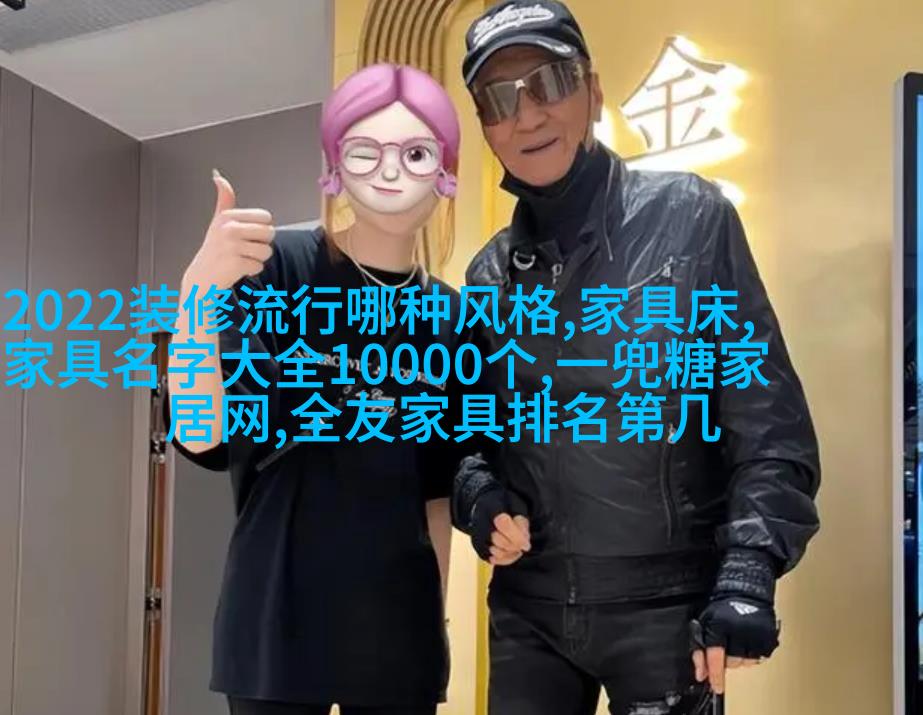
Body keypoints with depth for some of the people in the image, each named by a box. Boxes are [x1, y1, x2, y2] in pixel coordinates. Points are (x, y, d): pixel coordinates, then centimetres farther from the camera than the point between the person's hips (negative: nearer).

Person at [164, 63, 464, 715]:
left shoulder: (449, 315, 5)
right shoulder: (277, 268, -8)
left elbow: (436, 486, 12)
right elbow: (202, 438, -17)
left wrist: (436, 610, 12)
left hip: (399, 619, 4)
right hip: (279, 609, -4)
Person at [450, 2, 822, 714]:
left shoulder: (688, 216, -5)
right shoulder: (492, 274, 8)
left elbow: (768, 414, -7)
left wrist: (749, 572, -17)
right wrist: (480, 501, -5)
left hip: (668, 605, -4)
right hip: (530, 608, 4)